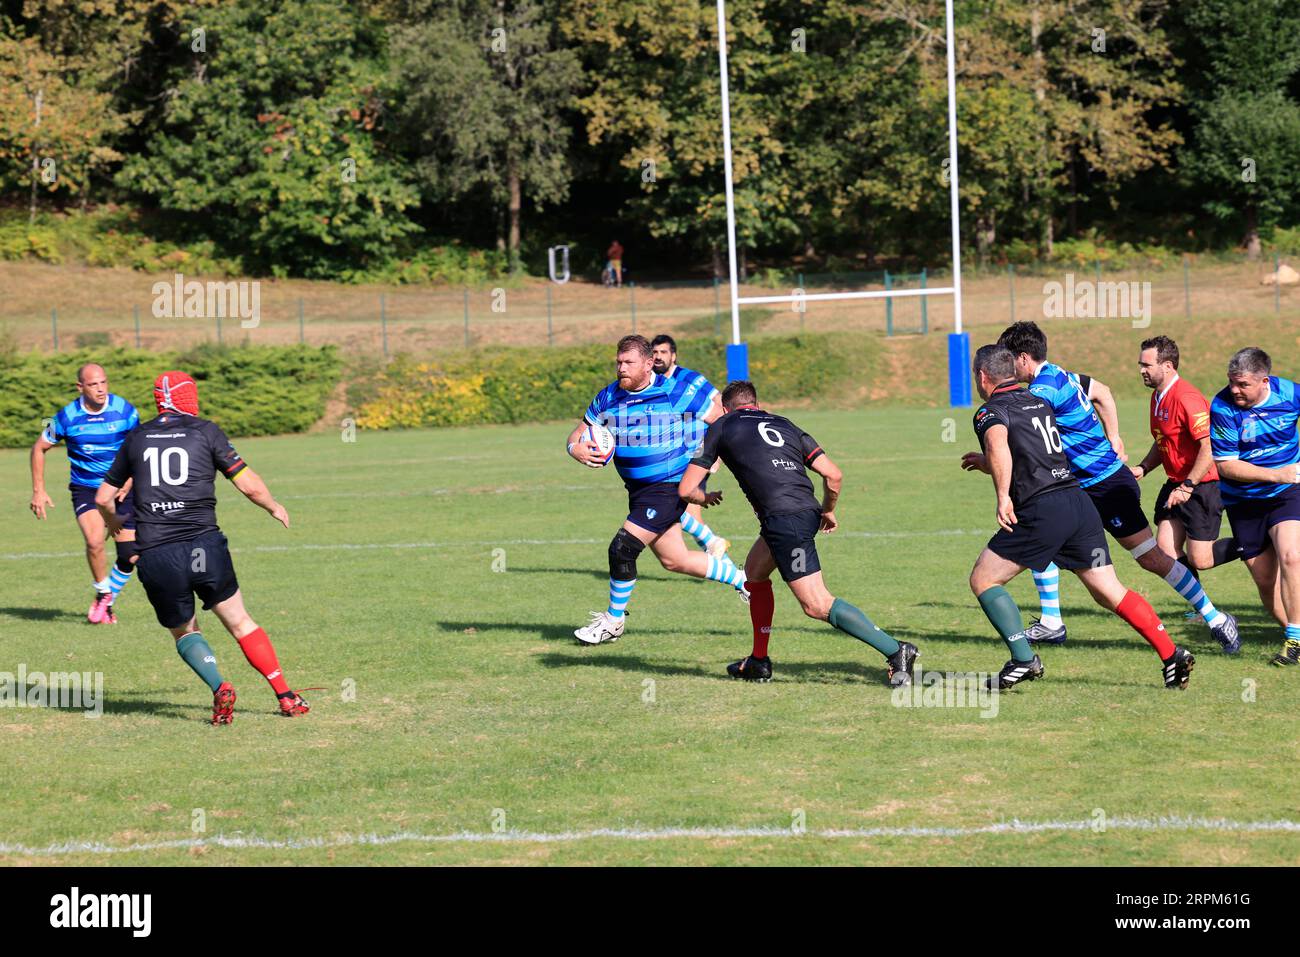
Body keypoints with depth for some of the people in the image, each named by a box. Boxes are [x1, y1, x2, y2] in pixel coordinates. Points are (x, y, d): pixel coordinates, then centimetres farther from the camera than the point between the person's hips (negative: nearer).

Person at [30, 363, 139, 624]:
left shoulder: (125, 411, -9)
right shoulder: (67, 417, -11)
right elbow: (39, 448, 4)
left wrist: (130, 480, -10)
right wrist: (38, 491, 0)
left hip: (121, 489, 2)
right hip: (85, 489, -2)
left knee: (129, 556, -2)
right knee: (95, 541, -26)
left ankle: (106, 603, 24)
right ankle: (102, 594, -1)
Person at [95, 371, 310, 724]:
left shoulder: (136, 438, 12)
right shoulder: (206, 431, 5)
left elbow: (104, 497, 20)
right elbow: (249, 485, 2)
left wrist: (114, 522, 41)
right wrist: (274, 507, 23)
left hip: (155, 557, 1)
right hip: (204, 546, -1)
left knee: (184, 633, 19)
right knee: (240, 623, 14)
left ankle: (218, 687, -6)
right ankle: (286, 697, 11)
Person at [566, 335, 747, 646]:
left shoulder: (677, 392, -12)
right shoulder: (608, 398, 2)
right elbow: (577, 434, 9)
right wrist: (576, 449, -16)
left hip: (668, 488, -7)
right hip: (638, 490, 7)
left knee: (622, 548, -14)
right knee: (674, 561, 14)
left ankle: (614, 620, 5)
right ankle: (744, 581, 33)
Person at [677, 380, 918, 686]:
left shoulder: (721, 428, 12)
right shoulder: (784, 425, 24)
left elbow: (686, 488, 12)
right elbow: (833, 475, 13)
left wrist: (706, 498, 34)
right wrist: (828, 511, 31)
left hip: (784, 520, -7)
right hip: (807, 509, 7)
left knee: (817, 605, -9)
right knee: (755, 573, 28)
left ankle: (896, 651, -19)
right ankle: (758, 662, 32)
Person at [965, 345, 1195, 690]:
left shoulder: (990, 412, 1)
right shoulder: (1041, 403, 23)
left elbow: (998, 445, -24)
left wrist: (1003, 497, -29)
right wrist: (982, 464, 49)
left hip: (1041, 511, -7)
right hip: (1079, 502, 7)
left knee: (983, 580, 7)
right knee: (1108, 591, 7)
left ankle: (1024, 660, -2)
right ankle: (1172, 655, -4)